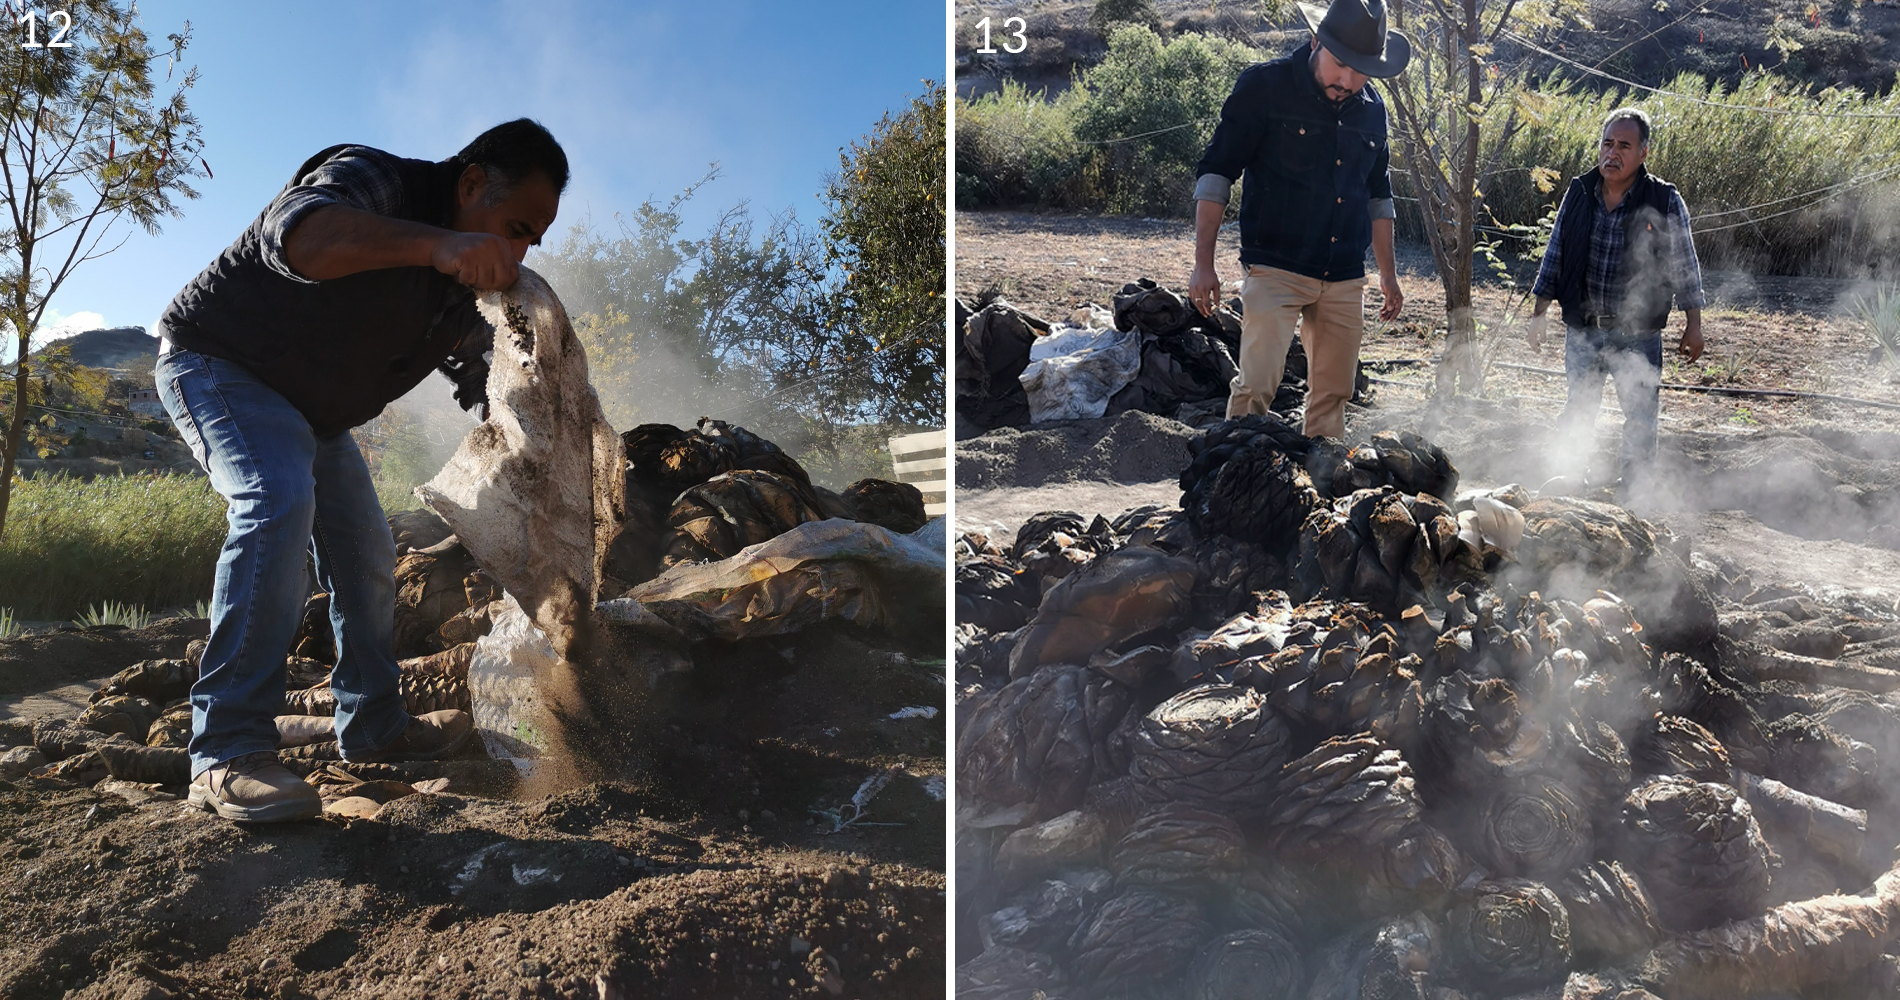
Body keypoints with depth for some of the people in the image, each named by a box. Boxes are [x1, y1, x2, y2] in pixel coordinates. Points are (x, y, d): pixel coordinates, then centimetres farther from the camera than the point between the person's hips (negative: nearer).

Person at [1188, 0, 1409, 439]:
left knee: (1333, 394, 10)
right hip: (1276, 270, -5)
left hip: (1345, 280, 5)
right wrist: (1203, 264, -12)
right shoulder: (1264, 86, -6)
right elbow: (1215, 172, -6)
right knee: (1257, 385, -16)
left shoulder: (1372, 110, 10)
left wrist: (1388, 272, 22)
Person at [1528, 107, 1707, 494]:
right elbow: (1555, 256, 10)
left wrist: (1693, 325, -1)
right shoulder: (1578, 193, 1)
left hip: (1638, 336, -2)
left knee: (1640, 422, 4)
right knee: (1576, 417, 13)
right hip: (1581, 331, 3)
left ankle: (1633, 499, 17)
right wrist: (1539, 313, 9)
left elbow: (1685, 266, -1)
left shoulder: (1665, 202, -7)